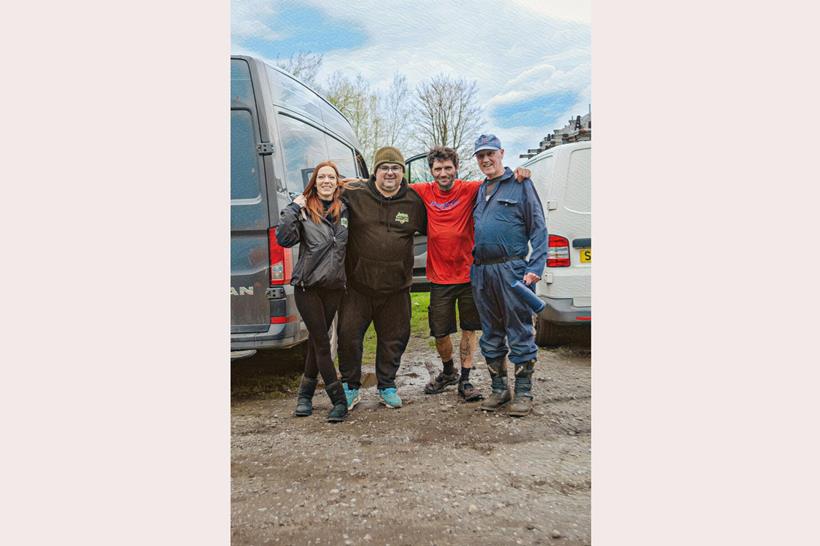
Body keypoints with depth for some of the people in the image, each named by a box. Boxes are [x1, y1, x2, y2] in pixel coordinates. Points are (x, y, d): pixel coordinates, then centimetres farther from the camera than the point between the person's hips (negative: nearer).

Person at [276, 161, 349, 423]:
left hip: (333, 287, 4)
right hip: (307, 286, -4)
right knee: (321, 342, -3)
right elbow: (284, 239, -15)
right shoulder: (303, 210, -3)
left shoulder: (345, 211, 9)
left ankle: (305, 395, 26)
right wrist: (292, 209, -16)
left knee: (316, 340, 12)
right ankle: (339, 400, 2)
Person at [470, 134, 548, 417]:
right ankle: (499, 389, 23)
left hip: (511, 269, -6)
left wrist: (536, 267, -13)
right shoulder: (479, 190, 18)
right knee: (491, 334, 12)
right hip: (481, 271, 6)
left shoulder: (521, 184, 1)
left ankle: (524, 392, 10)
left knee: (520, 333, -1)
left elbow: (538, 228, -3)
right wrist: (474, 264, 11)